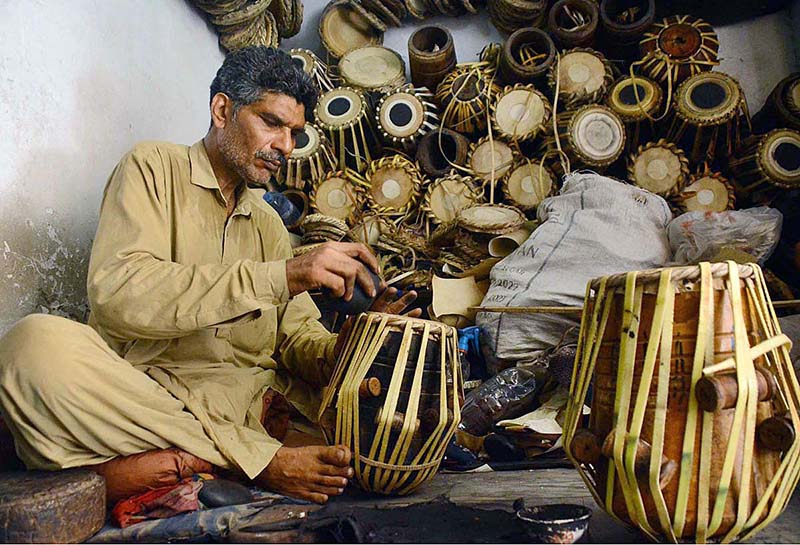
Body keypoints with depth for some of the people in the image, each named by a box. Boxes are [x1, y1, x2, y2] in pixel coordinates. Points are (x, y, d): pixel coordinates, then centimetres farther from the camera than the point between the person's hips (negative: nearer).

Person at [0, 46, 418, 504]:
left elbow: (298, 337, 11)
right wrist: (279, 277, -21)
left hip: (240, 395, 4)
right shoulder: (155, 167, 3)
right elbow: (117, 293, -16)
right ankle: (258, 456, -26)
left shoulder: (268, 224, 20)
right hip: (134, 388, -3)